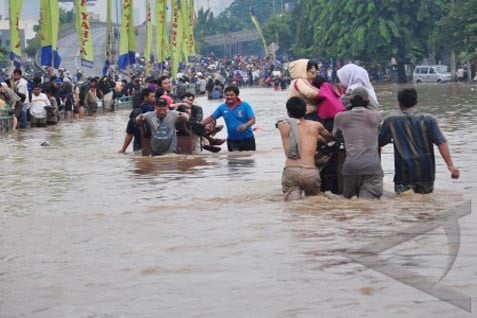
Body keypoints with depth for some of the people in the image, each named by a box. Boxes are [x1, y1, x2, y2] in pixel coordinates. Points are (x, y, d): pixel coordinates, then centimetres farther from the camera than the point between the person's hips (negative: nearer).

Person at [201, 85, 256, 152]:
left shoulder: (245, 106, -6)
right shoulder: (222, 107, 4)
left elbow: (252, 120, -12)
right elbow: (211, 118, 11)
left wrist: (245, 125, -32)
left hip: (247, 139, -2)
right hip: (232, 140, 2)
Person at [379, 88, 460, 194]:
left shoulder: (391, 120, -2)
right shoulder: (428, 119, -1)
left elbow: (380, 143, 5)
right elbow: (441, 143, -10)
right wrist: (450, 165, -12)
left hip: (405, 173, -2)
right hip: (426, 172, 2)